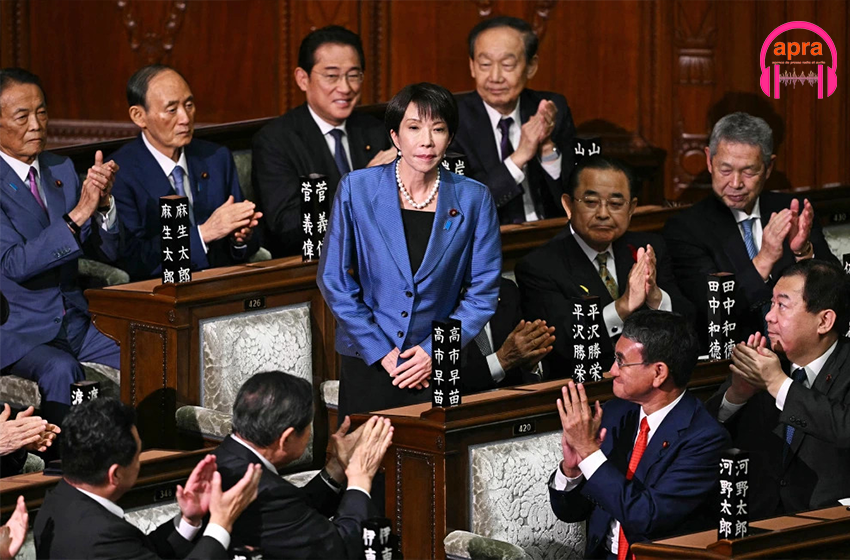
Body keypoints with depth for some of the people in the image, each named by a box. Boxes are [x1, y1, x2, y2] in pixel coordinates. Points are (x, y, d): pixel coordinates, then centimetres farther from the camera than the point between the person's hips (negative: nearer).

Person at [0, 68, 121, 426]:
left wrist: (102, 203, -10)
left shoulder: (61, 170, 12)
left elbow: (107, 253, 10)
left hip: (75, 325, 6)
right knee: (60, 369, -36)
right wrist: (78, 214, -27)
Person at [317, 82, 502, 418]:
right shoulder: (357, 189, -4)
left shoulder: (473, 199, -2)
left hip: (441, 364, 0)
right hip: (367, 363, 0)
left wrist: (436, 351, -9)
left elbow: (483, 290, 1)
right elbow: (333, 279, -1)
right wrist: (381, 351, -7)